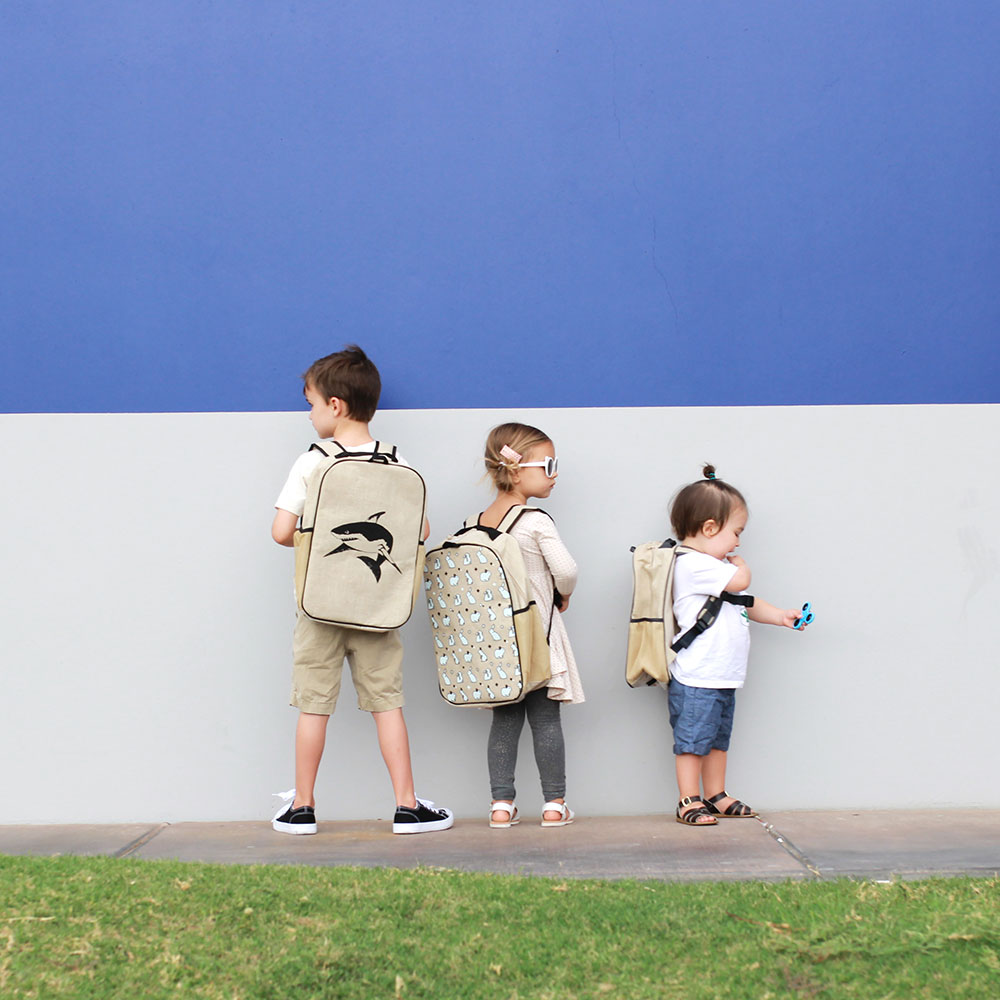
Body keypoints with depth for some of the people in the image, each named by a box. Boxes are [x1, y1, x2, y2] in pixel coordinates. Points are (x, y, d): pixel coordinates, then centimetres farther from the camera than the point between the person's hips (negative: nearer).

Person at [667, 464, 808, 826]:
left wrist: (780, 616, 21)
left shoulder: (713, 567, 20)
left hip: (722, 678, 10)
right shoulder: (694, 565, -16)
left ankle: (716, 797, 23)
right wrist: (737, 562, 3)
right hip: (696, 679, -10)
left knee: (718, 739, 15)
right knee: (692, 739, -3)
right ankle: (688, 802, 2)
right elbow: (740, 580, -20)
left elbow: (746, 603, 29)